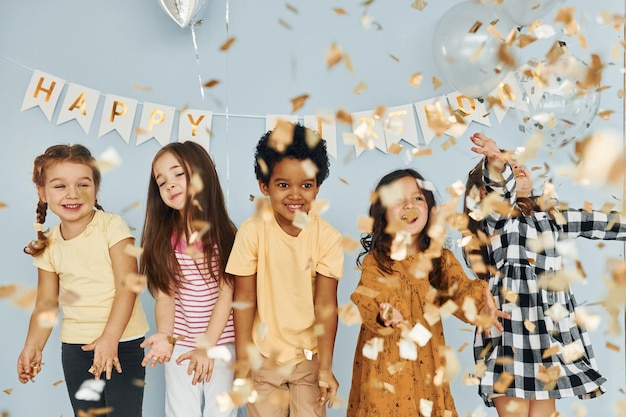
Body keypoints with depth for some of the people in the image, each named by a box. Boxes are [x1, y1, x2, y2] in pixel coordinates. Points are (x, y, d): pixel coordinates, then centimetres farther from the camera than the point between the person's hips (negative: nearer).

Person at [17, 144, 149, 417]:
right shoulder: (48, 245, 4)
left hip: (122, 342, -4)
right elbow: (46, 304, 9)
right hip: (75, 346, 4)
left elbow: (127, 287, -15)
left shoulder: (112, 226, -11)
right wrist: (33, 346, -4)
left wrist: (110, 337, -22)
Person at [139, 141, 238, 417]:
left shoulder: (224, 234, -9)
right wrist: (165, 336, -23)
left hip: (222, 342, -2)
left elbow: (227, 293, -11)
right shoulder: (163, 238, -2)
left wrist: (207, 345, -16)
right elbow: (165, 294, -7)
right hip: (180, 344, 2)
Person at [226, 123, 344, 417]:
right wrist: (242, 363, -6)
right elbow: (244, 300, -9)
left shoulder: (327, 238, -12)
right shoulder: (252, 232, -14)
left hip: (309, 357, 1)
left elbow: (326, 304, -11)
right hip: (263, 356, 0)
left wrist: (325, 367, -10)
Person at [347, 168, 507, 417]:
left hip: (426, 359, 2)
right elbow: (365, 300, -13)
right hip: (384, 360, -2)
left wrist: (480, 302, -29)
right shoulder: (374, 260, -4)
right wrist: (383, 314, -34)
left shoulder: (442, 258, 4)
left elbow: (460, 288, -8)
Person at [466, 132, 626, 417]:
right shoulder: (495, 213, 1)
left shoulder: (550, 214, 19)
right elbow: (499, 188, -20)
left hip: (550, 329, 5)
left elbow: (601, 224, 22)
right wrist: (496, 160, -41)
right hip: (509, 328, -5)